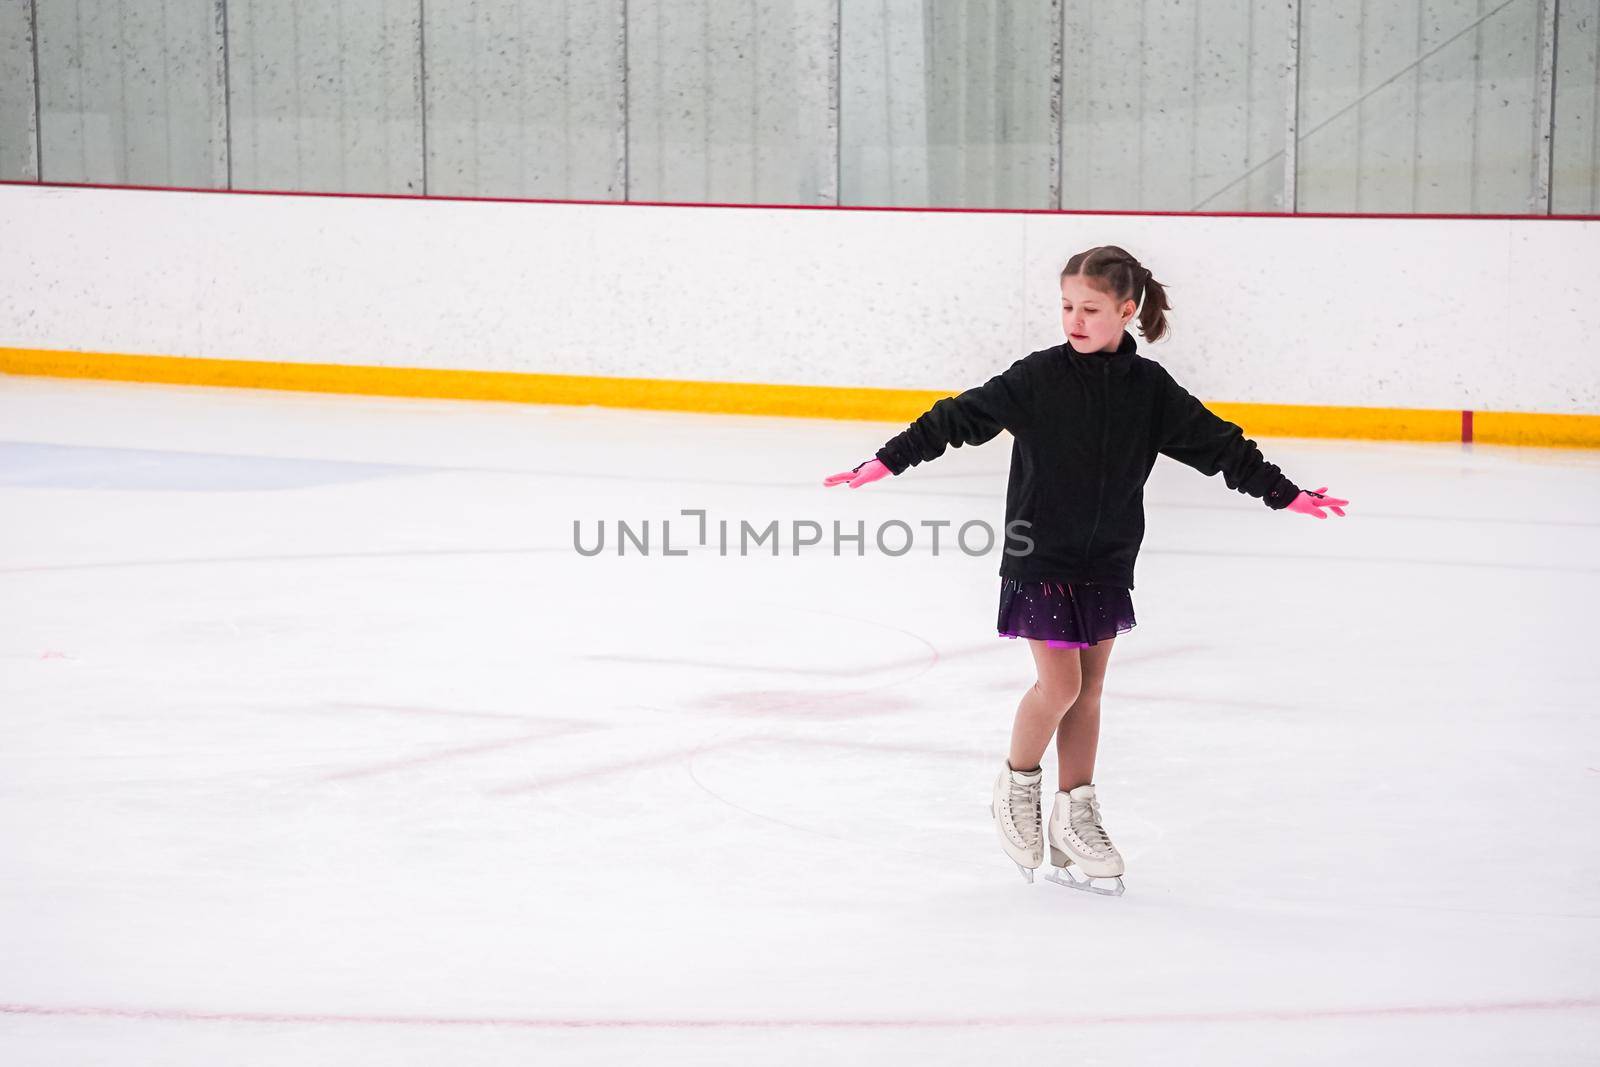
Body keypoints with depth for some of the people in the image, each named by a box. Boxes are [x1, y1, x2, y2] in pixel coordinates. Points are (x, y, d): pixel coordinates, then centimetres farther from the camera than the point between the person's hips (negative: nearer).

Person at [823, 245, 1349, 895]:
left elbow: (1217, 443, 5)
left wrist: (1284, 494, 8)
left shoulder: (1149, 389, -1)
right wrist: (889, 461, -15)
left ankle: (1074, 819, 17)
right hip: (1040, 559, -3)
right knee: (1059, 683, -9)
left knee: (1088, 688, 8)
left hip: (1107, 563, 3)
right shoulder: (1037, 378, -10)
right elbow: (962, 418, -10)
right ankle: (1017, 787, 15)